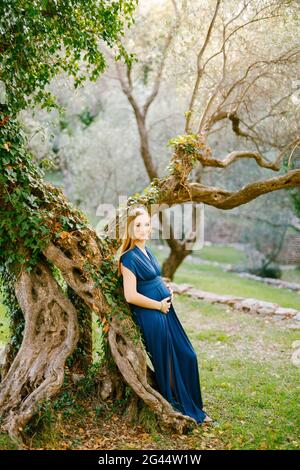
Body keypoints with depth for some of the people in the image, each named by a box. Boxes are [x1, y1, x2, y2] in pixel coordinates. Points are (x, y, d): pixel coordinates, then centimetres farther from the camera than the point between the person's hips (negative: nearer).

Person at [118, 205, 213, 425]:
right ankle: (183, 410, 22)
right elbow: (131, 296, -21)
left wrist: (167, 289, 6)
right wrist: (159, 305, -11)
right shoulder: (129, 258, -16)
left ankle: (193, 407, 28)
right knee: (167, 365, 5)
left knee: (187, 356, 13)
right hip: (150, 316, -9)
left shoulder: (147, 250, 10)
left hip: (165, 311, 9)